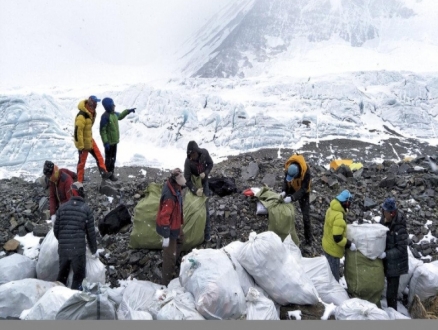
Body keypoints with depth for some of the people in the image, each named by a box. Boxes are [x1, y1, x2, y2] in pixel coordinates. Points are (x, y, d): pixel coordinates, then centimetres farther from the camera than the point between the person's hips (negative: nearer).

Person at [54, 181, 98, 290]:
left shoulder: (62, 207, 4)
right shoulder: (87, 209, -4)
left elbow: (56, 229, 8)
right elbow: (91, 233, -2)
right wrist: (94, 250, 11)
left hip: (63, 248, 4)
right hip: (79, 249, -4)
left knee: (62, 274, 20)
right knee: (78, 275, 9)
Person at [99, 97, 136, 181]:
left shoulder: (114, 114, 3)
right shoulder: (105, 116, -22)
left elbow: (120, 116, 29)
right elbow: (102, 130, -22)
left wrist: (128, 111, 22)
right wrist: (105, 142, -24)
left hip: (114, 141, 8)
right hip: (109, 142, -8)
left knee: (113, 158, 17)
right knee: (108, 158, 5)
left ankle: (111, 173, 29)